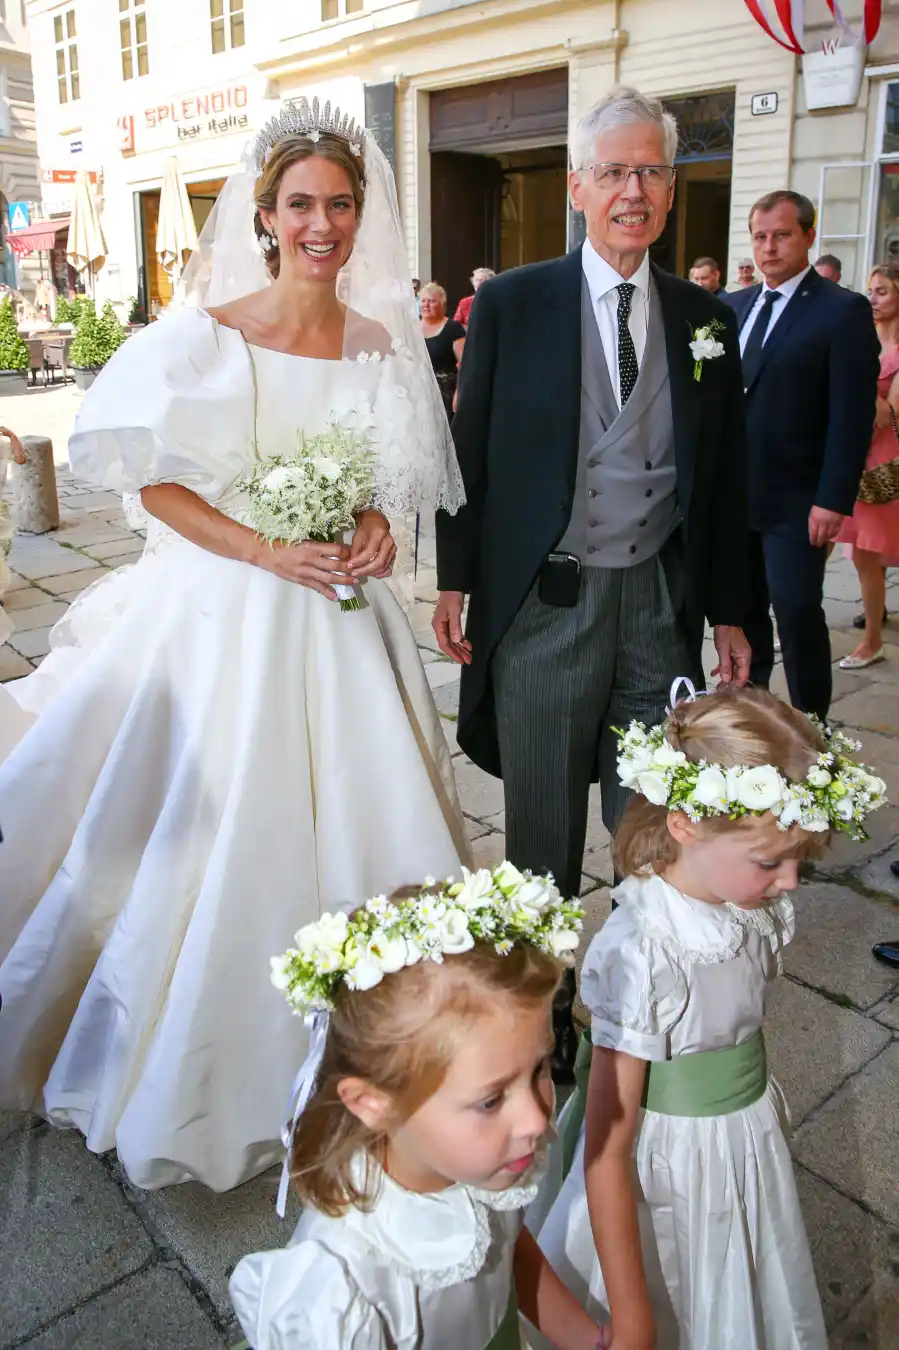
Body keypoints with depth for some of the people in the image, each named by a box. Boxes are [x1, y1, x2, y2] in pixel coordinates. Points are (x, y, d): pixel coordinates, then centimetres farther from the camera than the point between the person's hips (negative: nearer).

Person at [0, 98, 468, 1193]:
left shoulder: (382, 345, 5)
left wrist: (375, 528, -9)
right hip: (217, 608, -3)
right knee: (204, 831, 4)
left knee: (341, 821, 8)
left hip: (335, 615, 3)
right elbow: (158, 483, -6)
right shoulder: (208, 333, -5)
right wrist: (269, 553, -17)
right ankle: (185, 1058, 29)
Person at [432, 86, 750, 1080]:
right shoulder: (512, 303, -1)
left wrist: (728, 612, 9)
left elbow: (724, 478, 9)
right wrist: (455, 583, -2)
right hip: (544, 603, -2)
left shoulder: (706, 318, 7)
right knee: (543, 832, 12)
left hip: (662, 606, 2)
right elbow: (472, 451, 1)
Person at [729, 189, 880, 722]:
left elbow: (852, 416, -12)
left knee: (798, 613, -3)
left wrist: (833, 500, -18)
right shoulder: (736, 305, 12)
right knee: (744, 609, 14)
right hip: (733, 493, 6)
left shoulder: (843, 310, -7)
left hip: (796, 500, -6)